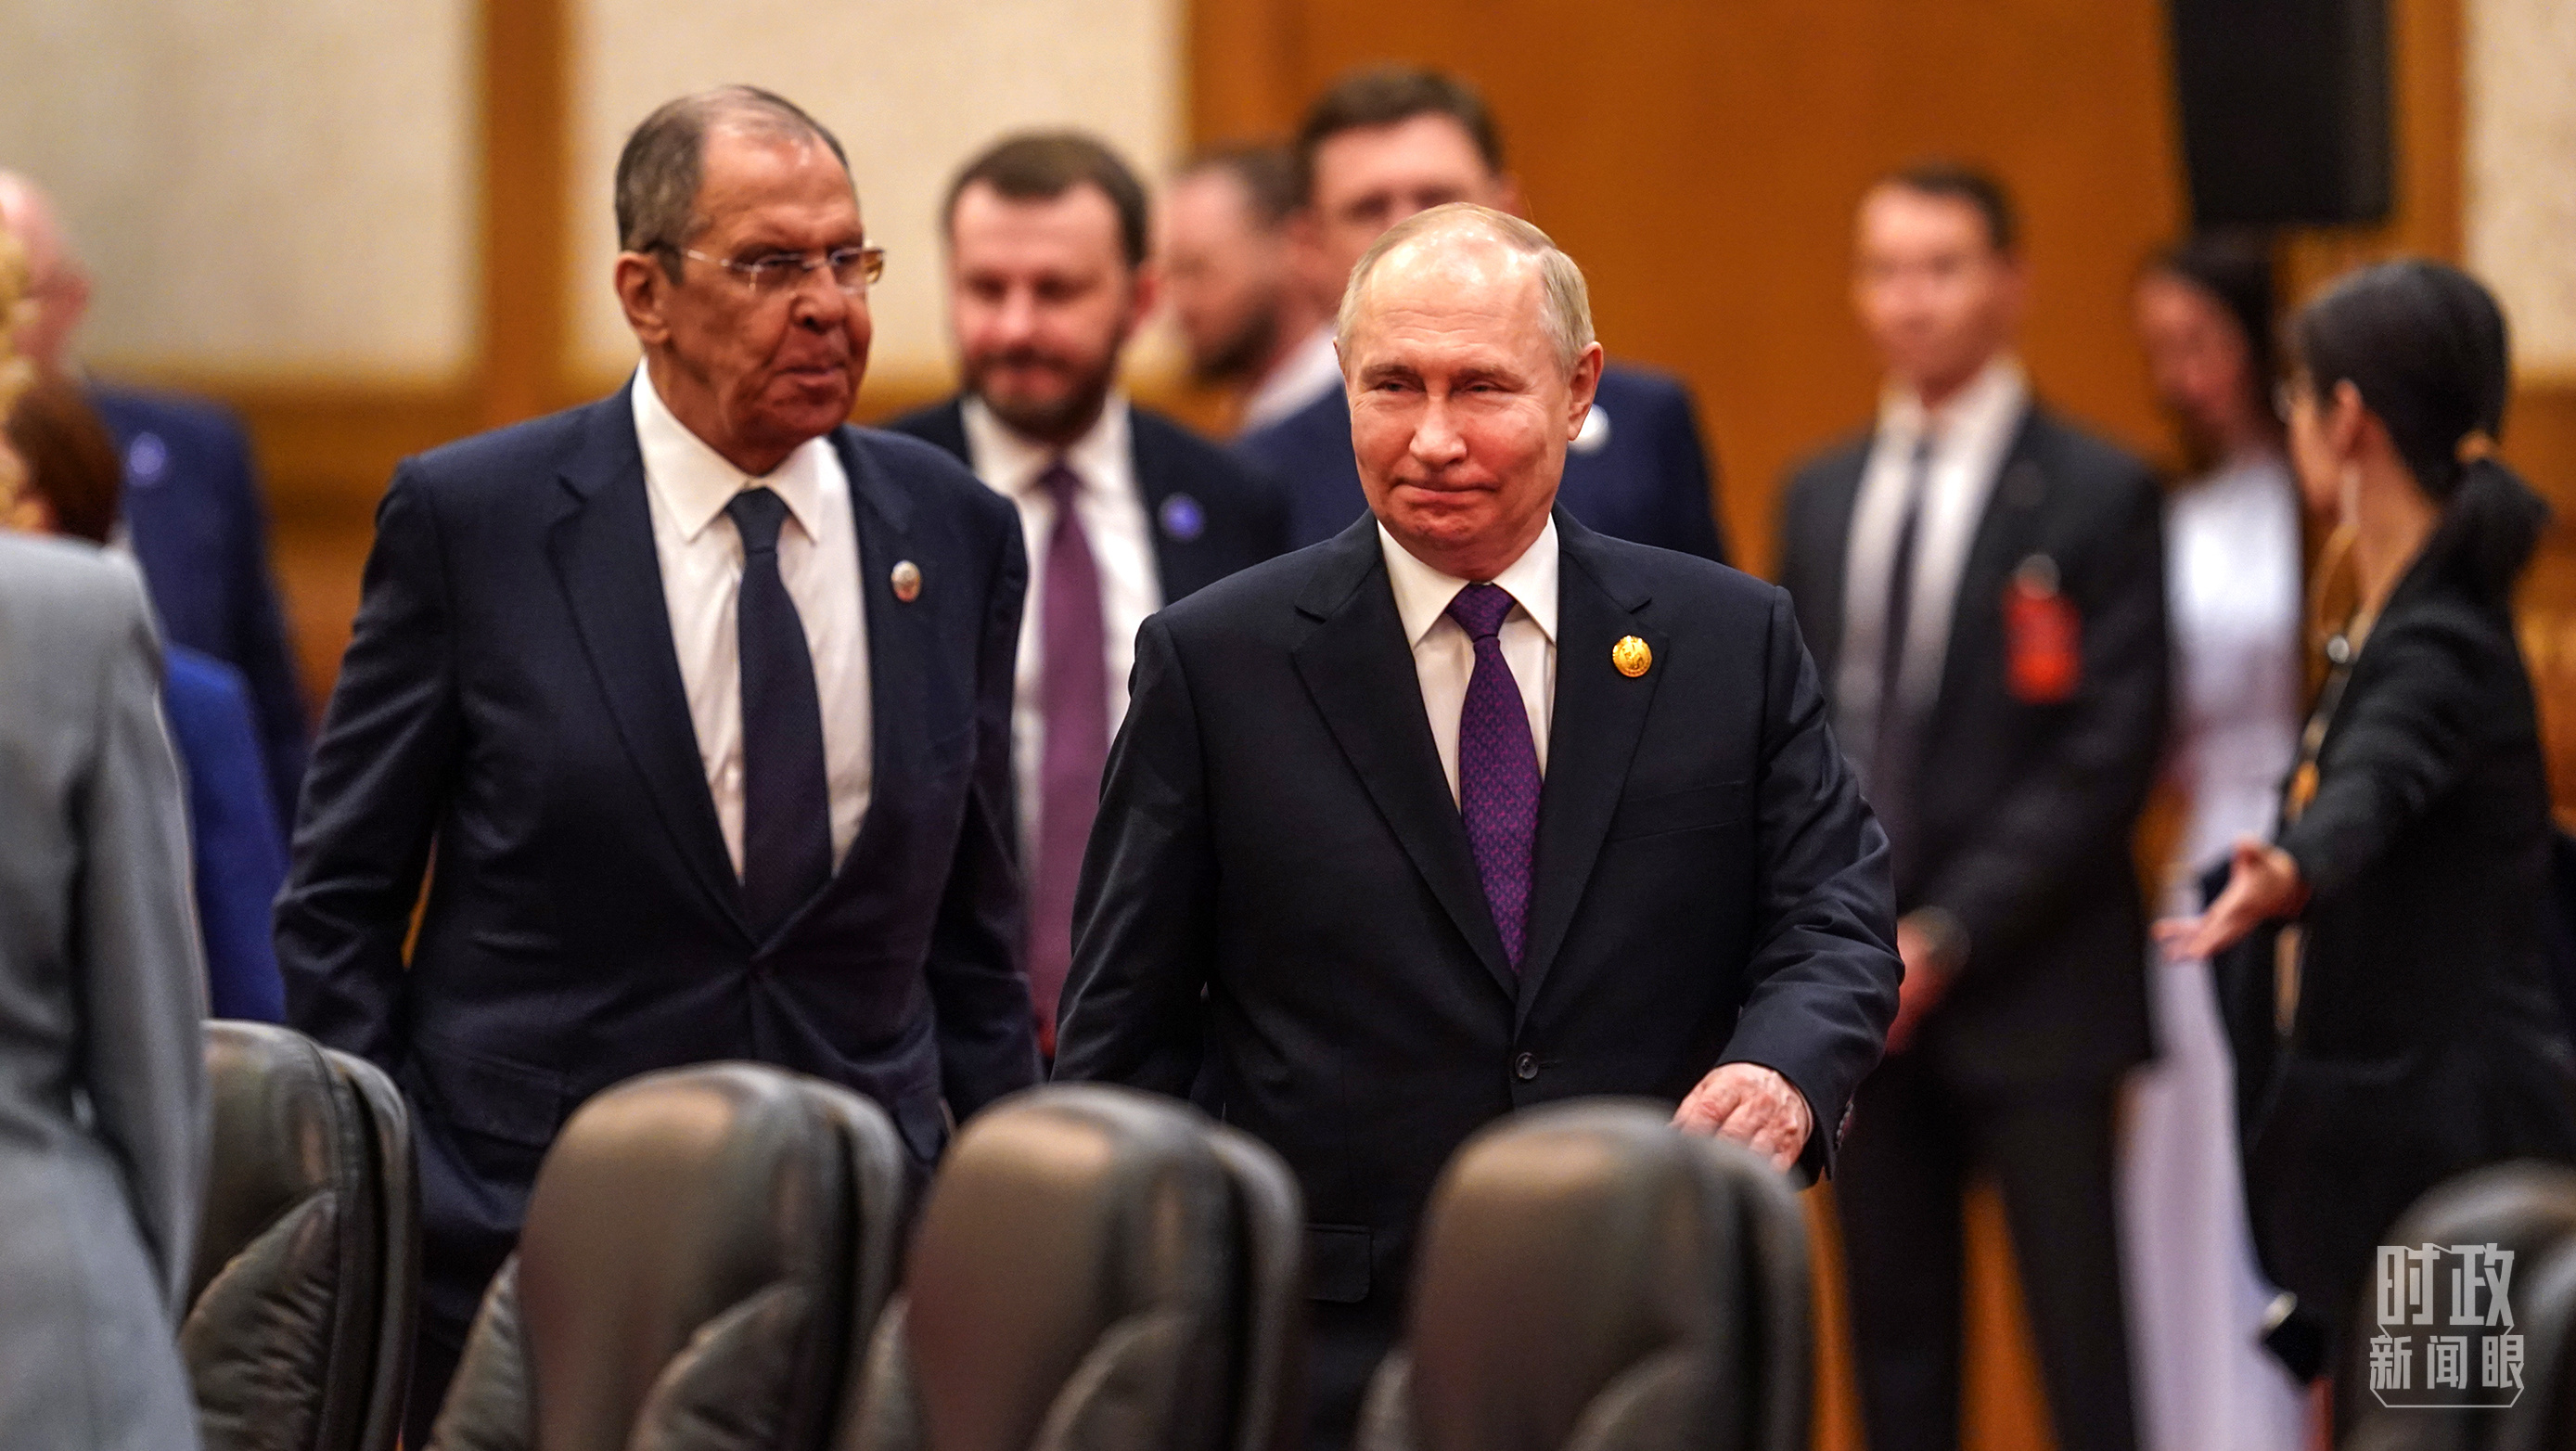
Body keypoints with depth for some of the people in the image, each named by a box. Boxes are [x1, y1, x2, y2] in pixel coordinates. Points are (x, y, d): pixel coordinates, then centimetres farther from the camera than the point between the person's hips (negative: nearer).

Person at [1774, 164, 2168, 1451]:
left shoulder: (2096, 497, -4)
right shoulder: (1818, 499, 14)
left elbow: (2107, 756, -9)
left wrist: (1943, 938, -13)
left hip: (2028, 993, -5)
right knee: (1895, 1344, 7)